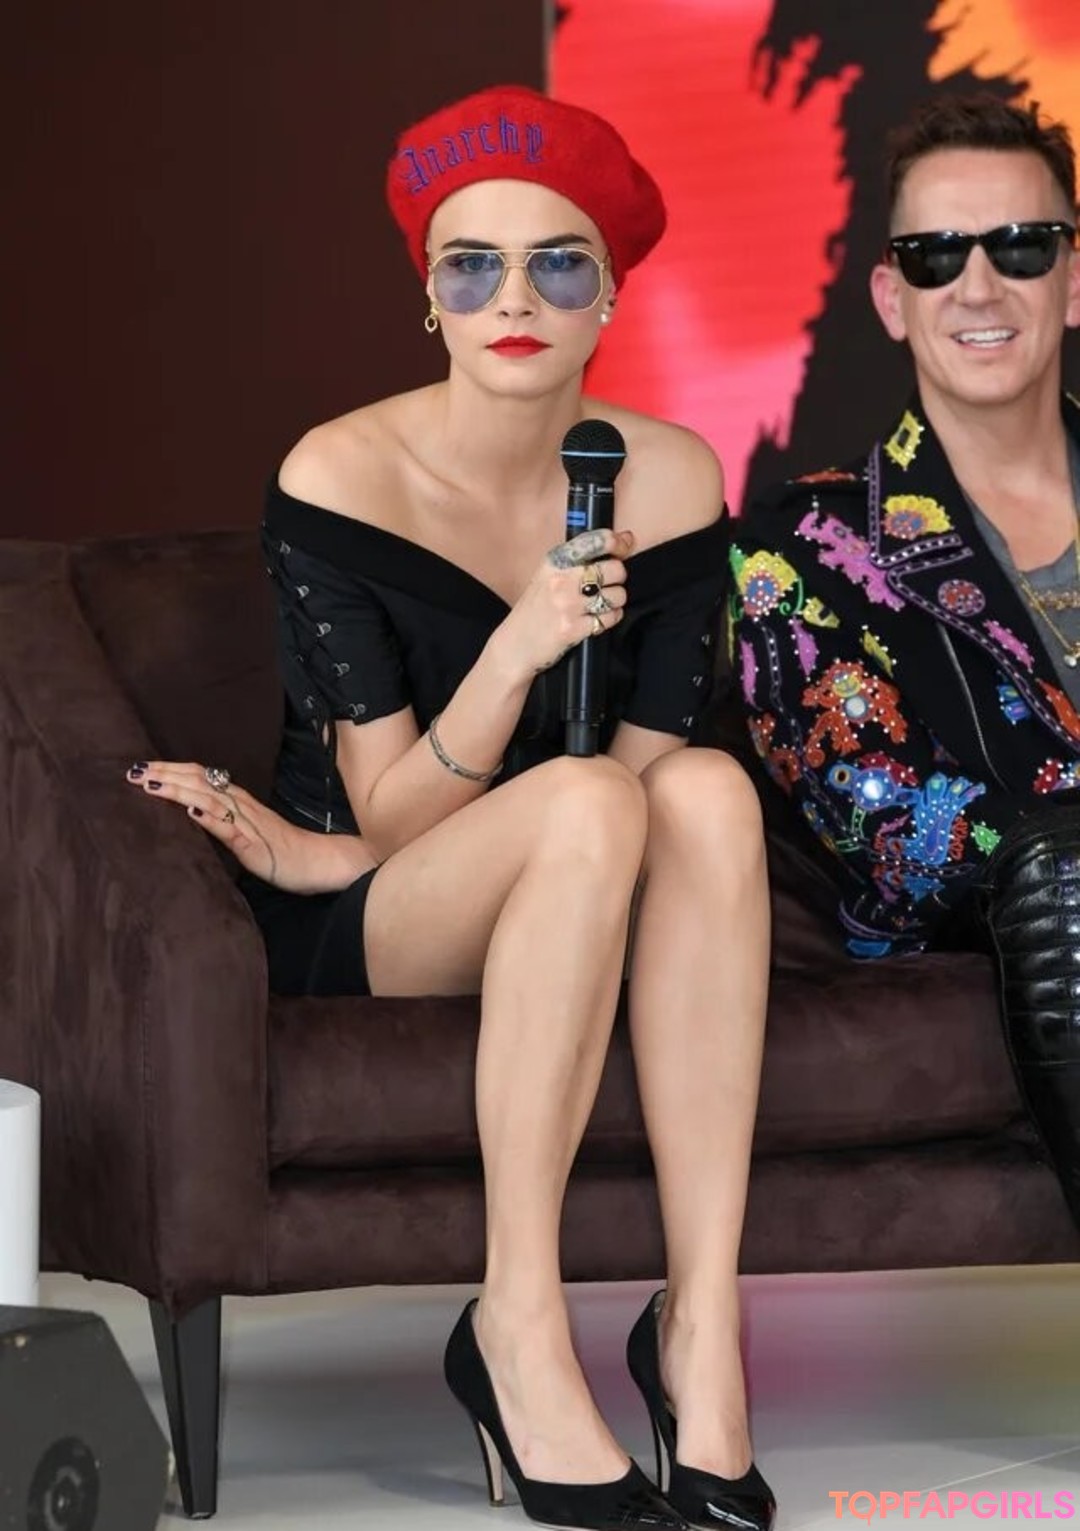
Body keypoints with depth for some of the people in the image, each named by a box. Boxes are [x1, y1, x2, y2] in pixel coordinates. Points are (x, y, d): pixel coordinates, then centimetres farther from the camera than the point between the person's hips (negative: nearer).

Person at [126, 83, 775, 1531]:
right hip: (360, 929, -3)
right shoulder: (339, 479, -14)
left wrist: (342, 851, -13)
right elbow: (395, 813, -16)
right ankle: (519, 1328, -31)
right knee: (589, 805, -33)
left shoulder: (671, 477, -5)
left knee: (708, 788, -29)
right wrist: (520, 643, -34)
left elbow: (652, 772, -6)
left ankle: (701, 1325, -33)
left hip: (578, 919, 3)